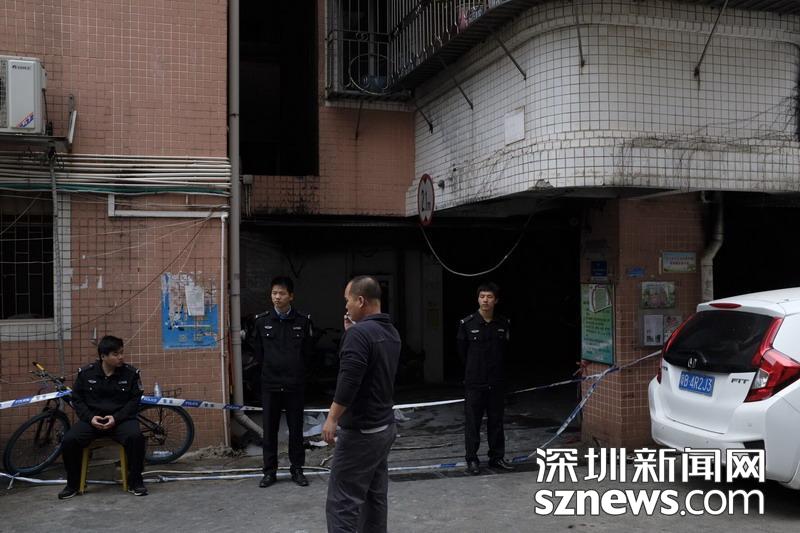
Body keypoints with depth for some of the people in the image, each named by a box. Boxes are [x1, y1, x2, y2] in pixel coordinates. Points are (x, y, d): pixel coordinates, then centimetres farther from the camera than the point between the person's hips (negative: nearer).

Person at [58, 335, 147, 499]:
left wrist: (116, 418, -16)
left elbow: (134, 400, -2)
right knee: (69, 440, -24)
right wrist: (90, 417, -11)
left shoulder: (131, 373, -4)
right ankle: (73, 484, 0)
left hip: (121, 419, -1)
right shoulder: (86, 373, 0)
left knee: (135, 437, -32)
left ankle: (135, 481, -12)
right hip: (92, 419, 2)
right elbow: (77, 399, 6)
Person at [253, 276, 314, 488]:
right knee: (269, 429, 7)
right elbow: (258, 352, 8)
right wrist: (271, 367, 7)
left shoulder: (303, 321, -3)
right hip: (270, 384, 1)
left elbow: (307, 351, 5)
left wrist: (294, 368, 4)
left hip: (295, 384, -1)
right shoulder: (261, 321, 0)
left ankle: (297, 469, 20)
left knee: (296, 428, 8)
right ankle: (270, 471, 19)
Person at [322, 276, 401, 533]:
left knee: (342, 502, -7)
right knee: (375, 497, 14)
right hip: (385, 427, 9)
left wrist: (332, 418, -16)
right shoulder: (391, 332, 11)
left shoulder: (360, 332, -18)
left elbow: (349, 380, -24)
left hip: (360, 432, -9)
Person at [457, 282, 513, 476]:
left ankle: (497, 457, 22)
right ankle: (472, 460, 12)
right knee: (472, 422, 2)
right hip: (474, 383, -3)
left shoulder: (504, 324, 2)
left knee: (496, 421, 11)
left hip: (496, 382, 3)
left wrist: (495, 369, 13)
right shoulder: (467, 323, -7)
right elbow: (462, 352, 3)